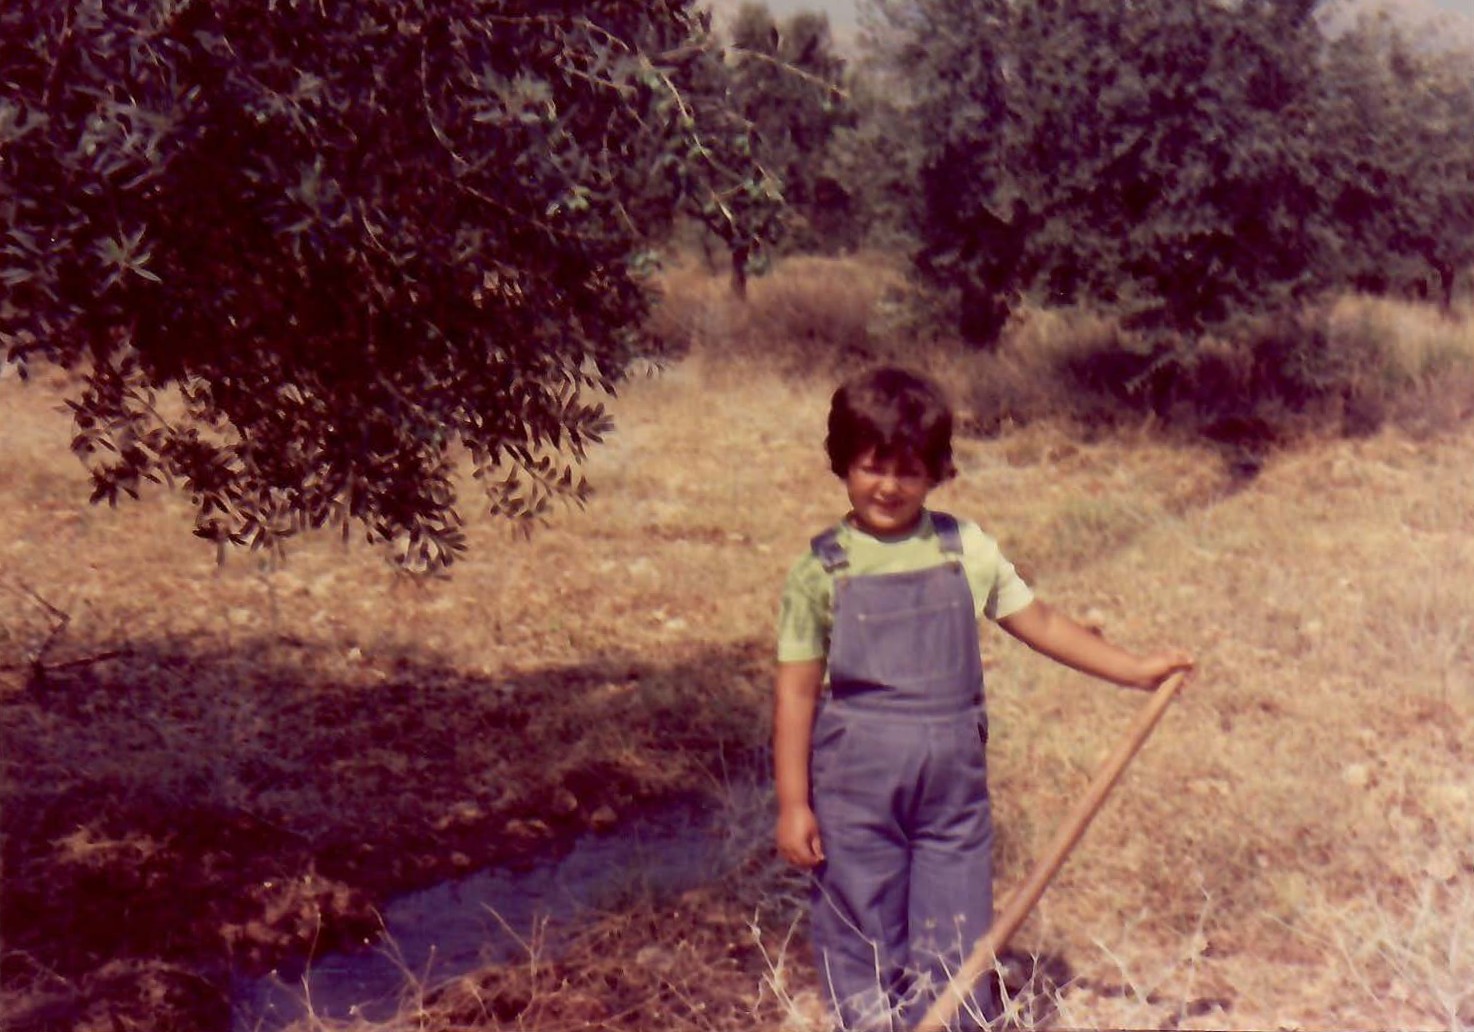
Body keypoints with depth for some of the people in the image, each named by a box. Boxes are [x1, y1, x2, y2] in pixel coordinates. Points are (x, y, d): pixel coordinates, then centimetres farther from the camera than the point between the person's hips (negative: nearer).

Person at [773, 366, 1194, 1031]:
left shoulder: (967, 551, 2)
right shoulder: (820, 572, -5)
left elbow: (1037, 622, 9)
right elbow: (796, 690, -4)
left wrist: (1135, 670, 7)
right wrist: (793, 804, -6)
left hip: (953, 782, 2)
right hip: (855, 784, -2)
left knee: (955, 947, 7)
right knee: (862, 947, 7)